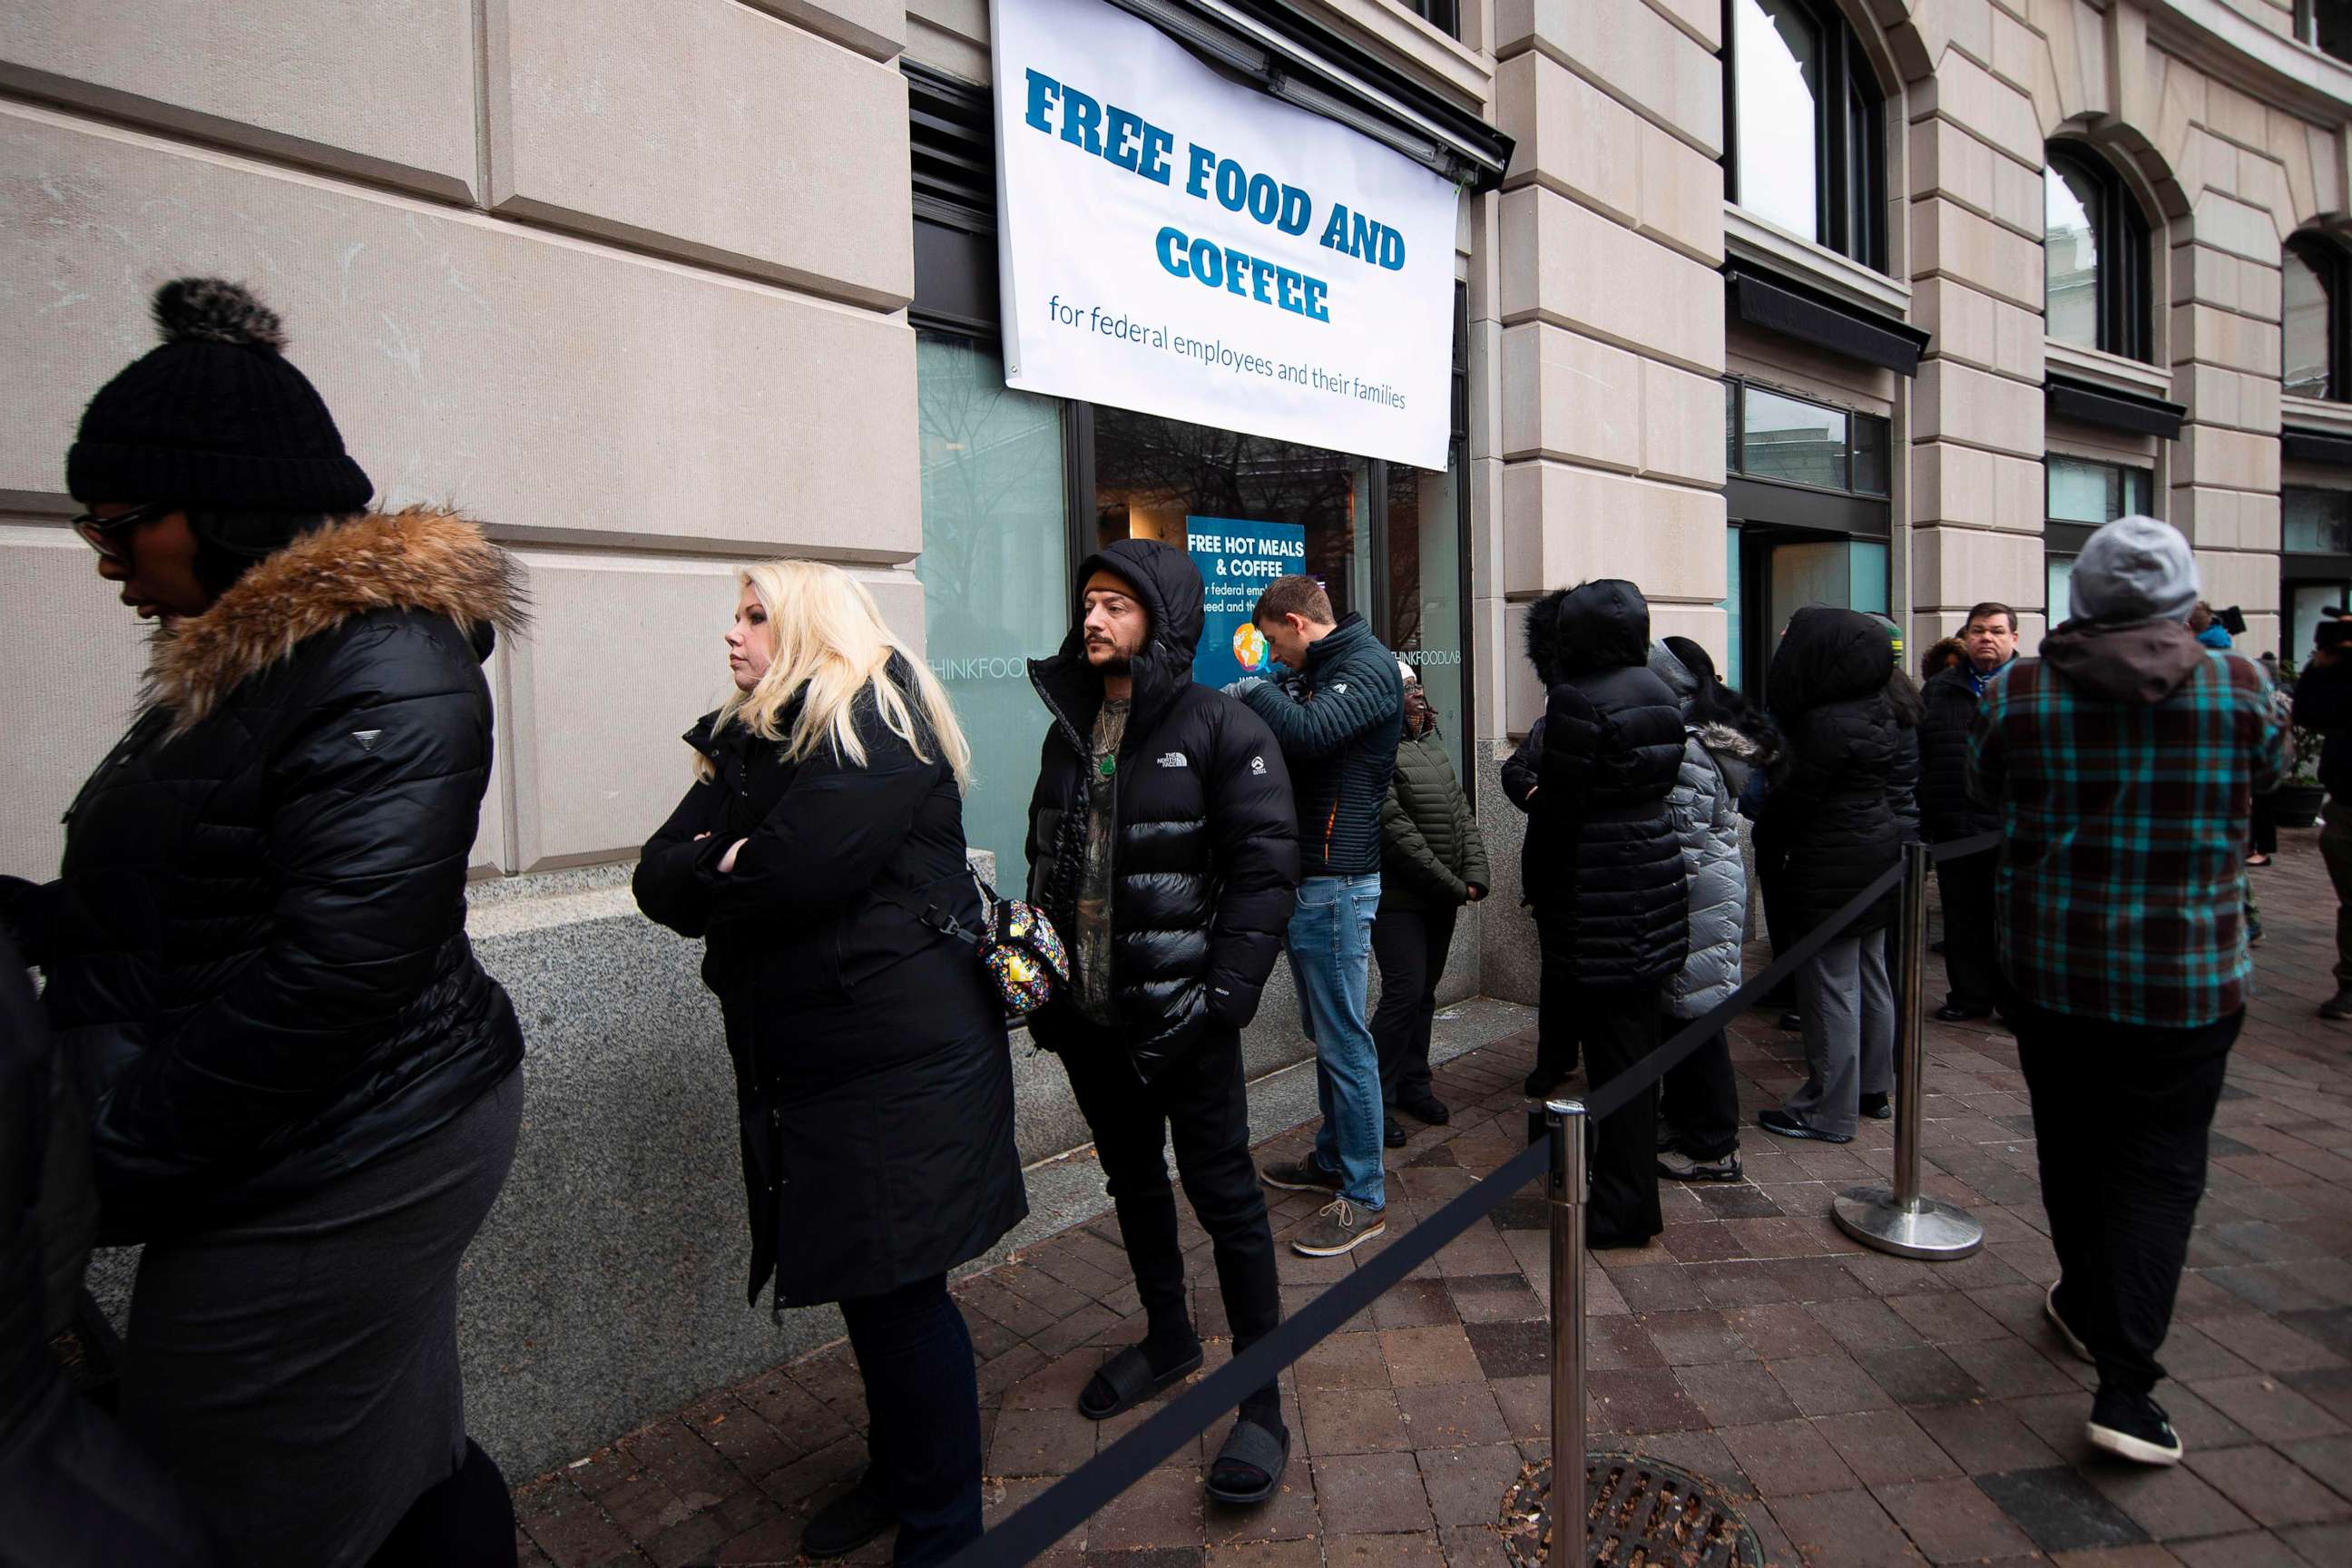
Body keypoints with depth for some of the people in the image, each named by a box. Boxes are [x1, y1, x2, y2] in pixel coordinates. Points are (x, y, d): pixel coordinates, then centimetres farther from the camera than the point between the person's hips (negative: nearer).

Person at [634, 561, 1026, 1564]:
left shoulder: (878, 722, -12)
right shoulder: (743, 743, 14)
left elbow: (795, 871, -23)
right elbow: (657, 877, 7)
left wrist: (713, 871, -3)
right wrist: (727, 866, -14)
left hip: (901, 1059, -7)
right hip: (804, 1061, 8)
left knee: (898, 1289, 3)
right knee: (865, 1284, 19)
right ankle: (898, 1473, 40)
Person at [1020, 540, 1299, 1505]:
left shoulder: (1219, 729, -10)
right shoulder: (1069, 729, 8)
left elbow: (1264, 869, -14)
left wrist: (1223, 995, -18)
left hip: (1181, 1016, -6)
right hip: (1087, 1015, 6)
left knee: (1224, 1196, 3)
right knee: (1133, 1182, 21)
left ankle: (1262, 1404, 20)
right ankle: (1168, 1340, 43)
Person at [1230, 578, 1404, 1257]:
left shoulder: (1369, 667, -12)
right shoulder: (1316, 673, 17)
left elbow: (1309, 731, -28)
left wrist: (1255, 691, -12)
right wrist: (1253, 702, 2)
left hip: (1336, 881, -10)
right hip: (1304, 876, 10)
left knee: (1345, 1042, -2)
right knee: (1326, 1032, 19)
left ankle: (1363, 1196, 10)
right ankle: (1332, 1158, 34)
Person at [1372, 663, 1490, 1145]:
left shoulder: (1431, 745, 13)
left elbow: (1462, 814, 11)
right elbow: (1400, 835, -20)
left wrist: (1475, 877, -2)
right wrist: (1453, 888, -14)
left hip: (1441, 899, 8)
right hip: (1400, 900, -8)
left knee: (1424, 992, 15)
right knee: (1404, 992, -8)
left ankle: (1412, 1083, 28)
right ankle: (1376, 1099, 5)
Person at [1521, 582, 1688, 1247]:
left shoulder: (1576, 700, -16)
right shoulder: (1657, 692, 8)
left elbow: (1560, 804, -14)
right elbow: (1660, 779, 11)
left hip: (1601, 893, -8)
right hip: (1657, 875, 8)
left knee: (1614, 1048, 1)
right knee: (1639, 1037, 17)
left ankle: (1625, 1205, 12)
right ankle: (1634, 1185, 32)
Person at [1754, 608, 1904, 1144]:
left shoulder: (1828, 724, -23)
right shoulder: (1880, 711, 5)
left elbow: (1796, 797, -16)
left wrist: (1767, 846, 2)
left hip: (1834, 870, -9)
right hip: (1879, 854, 9)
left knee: (1830, 986, -1)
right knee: (1871, 978, 19)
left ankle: (1830, 1110, 8)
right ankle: (1873, 1088, 33)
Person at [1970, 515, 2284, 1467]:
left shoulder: (2016, 694, -7)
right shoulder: (2239, 690, -7)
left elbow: (1984, 791, 7)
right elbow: (2267, 776, 11)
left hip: (2050, 969, 1)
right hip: (2187, 979, -1)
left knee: (2072, 1145, 17)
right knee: (2160, 1165, 4)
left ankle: (2088, 1304, 37)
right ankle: (2125, 1381, -1)